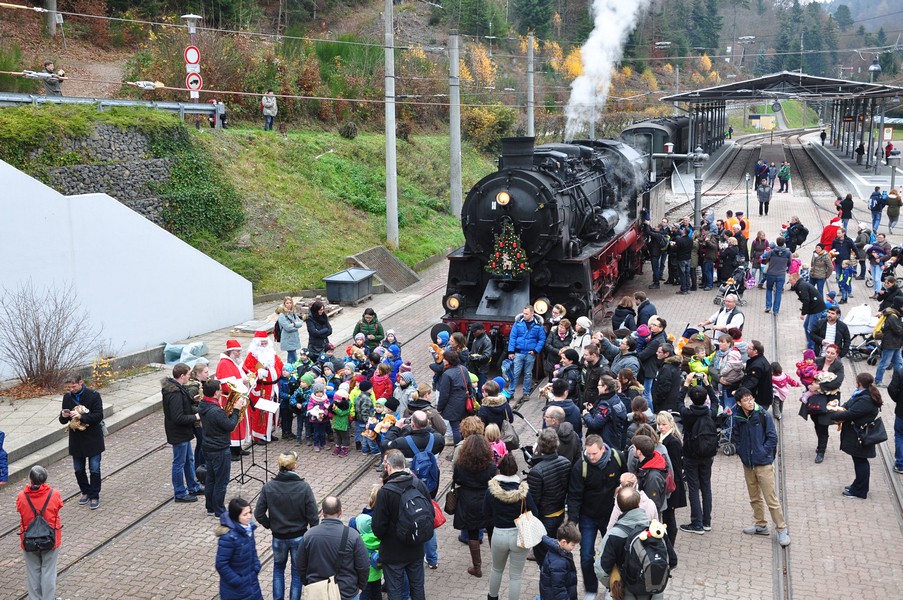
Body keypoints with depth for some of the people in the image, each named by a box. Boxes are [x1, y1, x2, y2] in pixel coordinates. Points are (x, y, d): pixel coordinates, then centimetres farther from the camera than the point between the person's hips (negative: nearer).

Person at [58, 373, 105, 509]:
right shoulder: (67, 397, 2)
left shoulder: (93, 395, -12)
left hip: (92, 438, -4)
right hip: (76, 438, 5)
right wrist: (64, 416, -17)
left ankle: (94, 496, 11)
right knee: (78, 469, 12)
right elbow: (63, 421, 8)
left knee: (94, 469, -1)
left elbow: (99, 416, -18)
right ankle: (86, 492, 31)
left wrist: (81, 417, -31)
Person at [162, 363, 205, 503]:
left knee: (189, 460, 22)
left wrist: (196, 412, 2)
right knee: (179, 463, 4)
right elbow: (178, 418, -29)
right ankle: (180, 494, 17)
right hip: (178, 434, -10)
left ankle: (193, 487, 36)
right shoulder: (175, 394, -28)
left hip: (184, 432, 10)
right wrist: (195, 417, -18)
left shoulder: (176, 387, 3)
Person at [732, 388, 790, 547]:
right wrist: (741, 451, 2)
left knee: (771, 499, -4)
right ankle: (761, 525, 32)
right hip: (747, 464, 5)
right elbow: (735, 437, 13)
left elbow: (772, 437, -8)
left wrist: (762, 453, -11)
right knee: (755, 498, 17)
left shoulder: (763, 416, -12)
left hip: (764, 464, -5)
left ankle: (782, 529, 5)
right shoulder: (738, 418, -1)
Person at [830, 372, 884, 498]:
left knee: (860, 461, 2)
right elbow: (848, 405, 12)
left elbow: (849, 414, -27)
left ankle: (860, 491, 14)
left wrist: (833, 415, -15)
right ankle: (858, 485, 33)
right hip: (857, 435, 9)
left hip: (860, 437, -9)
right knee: (859, 461, 20)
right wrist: (840, 408, -7)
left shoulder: (865, 400, -27)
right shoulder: (862, 395, 4)